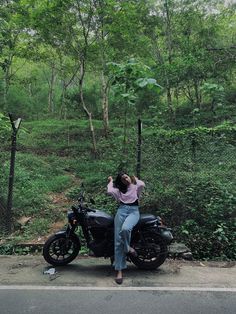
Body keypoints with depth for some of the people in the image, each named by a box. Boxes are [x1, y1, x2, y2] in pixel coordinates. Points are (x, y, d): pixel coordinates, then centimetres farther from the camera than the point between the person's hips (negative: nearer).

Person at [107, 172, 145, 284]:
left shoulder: (135, 186, 15)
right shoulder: (119, 189, 17)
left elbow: (142, 184, -9)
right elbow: (109, 191, -3)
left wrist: (135, 179, 11)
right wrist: (110, 182, 14)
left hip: (134, 211, -2)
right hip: (121, 210, 2)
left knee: (125, 229, -35)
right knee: (118, 240, -9)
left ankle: (127, 247, -3)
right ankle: (119, 270, -4)